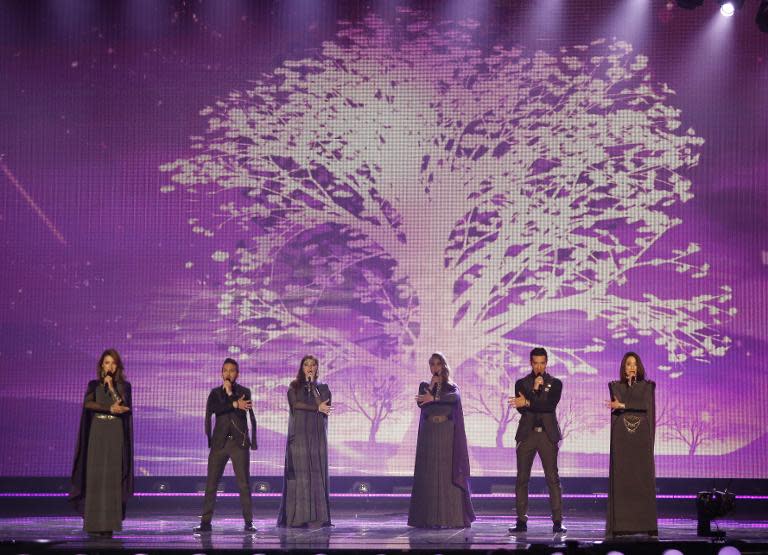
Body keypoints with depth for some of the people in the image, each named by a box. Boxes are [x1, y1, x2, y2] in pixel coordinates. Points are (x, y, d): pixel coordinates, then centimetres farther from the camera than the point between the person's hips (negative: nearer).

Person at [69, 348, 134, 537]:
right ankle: (94, 523, -2)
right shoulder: (93, 385, 8)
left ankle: (109, 523, -5)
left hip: (116, 435, 0)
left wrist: (111, 387, -13)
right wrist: (110, 409, -18)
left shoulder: (124, 386, 8)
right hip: (97, 434, 0)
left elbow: (124, 407, -9)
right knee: (95, 477, -5)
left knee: (112, 477, -6)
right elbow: (88, 404, -11)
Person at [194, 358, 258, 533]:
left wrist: (230, 393, -8)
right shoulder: (215, 392, 11)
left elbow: (243, 412, -8)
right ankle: (206, 521, 1)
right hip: (219, 443, 2)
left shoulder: (244, 392, 7)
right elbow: (212, 409, -9)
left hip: (239, 442, -1)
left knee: (244, 484, -4)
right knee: (211, 483, -2)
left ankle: (248, 522, 0)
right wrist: (235, 404, -14)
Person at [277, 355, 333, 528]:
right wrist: (317, 408, -9)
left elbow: (324, 406, -7)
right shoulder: (294, 386, 9)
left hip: (317, 434, 1)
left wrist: (312, 385, -6)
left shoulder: (323, 388, 11)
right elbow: (295, 404, -8)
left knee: (316, 473, -5)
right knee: (298, 474, -6)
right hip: (299, 434, -1)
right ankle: (297, 517, -6)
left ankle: (317, 517, -5)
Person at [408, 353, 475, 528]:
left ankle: (451, 517, -5)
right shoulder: (424, 386, 15)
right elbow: (420, 403, -5)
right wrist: (432, 384, -6)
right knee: (428, 475, -5)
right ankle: (429, 518, -4)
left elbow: (455, 397, -15)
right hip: (429, 434, 1)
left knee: (449, 474, -7)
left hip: (447, 433, -1)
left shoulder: (451, 387, 10)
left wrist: (433, 398, -25)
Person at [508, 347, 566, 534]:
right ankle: (521, 521, 5)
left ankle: (557, 521, -5)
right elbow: (520, 408, -4)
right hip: (527, 434, 2)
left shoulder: (555, 383, 6)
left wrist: (528, 403, -15)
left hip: (548, 434, -2)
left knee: (552, 478, -5)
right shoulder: (522, 383, 10)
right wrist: (535, 390, -12)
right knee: (522, 478, 1)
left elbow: (550, 405, -11)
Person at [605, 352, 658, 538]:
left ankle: (646, 524, -3)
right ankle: (621, 524, -4)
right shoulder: (616, 386, 12)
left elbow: (646, 405, -9)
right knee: (622, 478, -4)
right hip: (622, 438, 0)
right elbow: (615, 407, -3)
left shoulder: (647, 386, 10)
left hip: (641, 438, 0)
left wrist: (622, 405, -12)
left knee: (643, 478, -4)